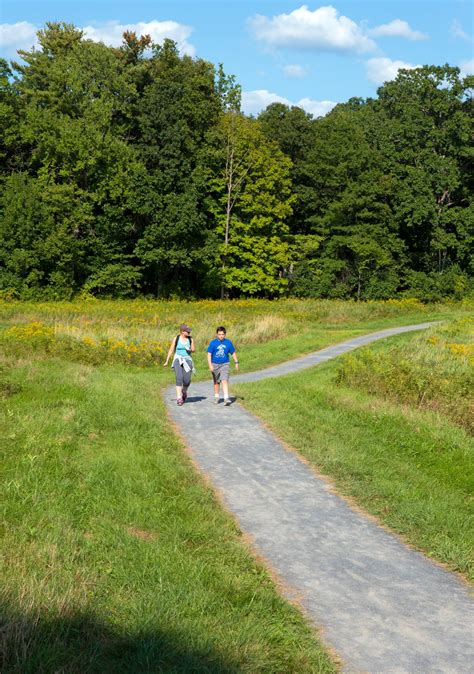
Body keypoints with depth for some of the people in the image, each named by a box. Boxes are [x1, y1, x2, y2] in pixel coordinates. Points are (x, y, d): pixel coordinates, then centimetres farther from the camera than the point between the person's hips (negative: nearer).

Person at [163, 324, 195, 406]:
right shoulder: (176, 339, -2)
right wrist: (167, 361, 6)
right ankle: (179, 398, -19)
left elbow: (194, 350, 11)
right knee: (179, 378, -19)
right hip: (178, 360, -2)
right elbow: (171, 350, 5)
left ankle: (184, 391, 28)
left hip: (187, 360, 2)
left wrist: (190, 350, -13)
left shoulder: (190, 339, 3)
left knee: (187, 380, -7)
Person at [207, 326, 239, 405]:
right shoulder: (213, 343, -7)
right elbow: (209, 354, -7)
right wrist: (210, 365, -17)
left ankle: (226, 398, -21)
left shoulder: (228, 342, 0)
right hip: (215, 364, 0)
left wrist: (236, 362, 12)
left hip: (225, 364, 0)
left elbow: (233, 353, 12)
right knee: (216, 382, 14)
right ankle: (216, 397, 31)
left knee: (224, 381, -16)